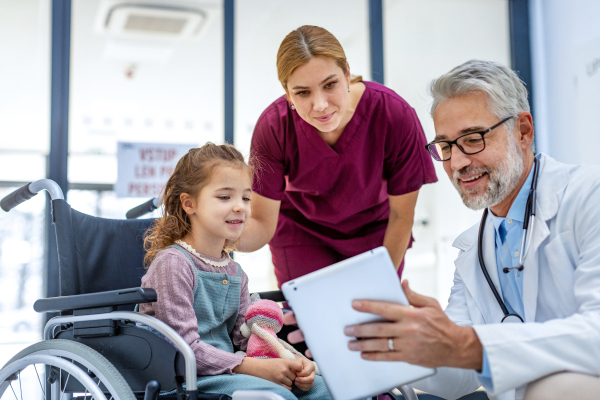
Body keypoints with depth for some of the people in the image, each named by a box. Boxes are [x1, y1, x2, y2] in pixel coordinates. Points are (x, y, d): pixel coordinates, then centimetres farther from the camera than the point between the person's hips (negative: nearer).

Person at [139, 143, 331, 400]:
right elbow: (184, 347, -19)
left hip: (227, 369, 8)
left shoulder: (234, 272, 12)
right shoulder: (173, 263, -14)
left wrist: (289, 363, -9)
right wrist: (255, 367, -22)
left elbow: (246, 337, 10)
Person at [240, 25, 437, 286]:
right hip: (301, 232, 0)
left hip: (374, 230, 1)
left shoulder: (396, 116, -31)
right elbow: (263, 224, -22)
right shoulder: (274, 127, -30)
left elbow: (401, 215, -16)